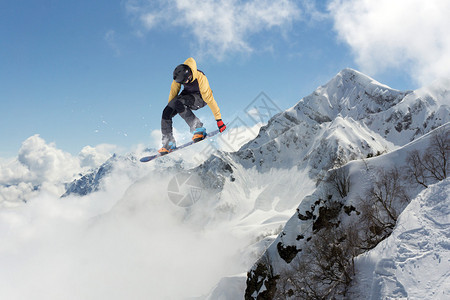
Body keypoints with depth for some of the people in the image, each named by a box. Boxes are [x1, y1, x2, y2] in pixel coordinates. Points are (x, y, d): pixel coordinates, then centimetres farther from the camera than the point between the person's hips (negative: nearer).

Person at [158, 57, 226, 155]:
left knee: (178, 103, -34)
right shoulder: (180, 74, -20)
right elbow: (174, 91, -4)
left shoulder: (200, 79, -35)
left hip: (200, 98, -5)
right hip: (187, 95, 6)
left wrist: (219, 120, -28)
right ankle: (168, 145, -3)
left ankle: (198, 130, -26)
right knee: (166, 113, -13)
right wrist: (170, 107, 5)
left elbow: (210, 99, -31)